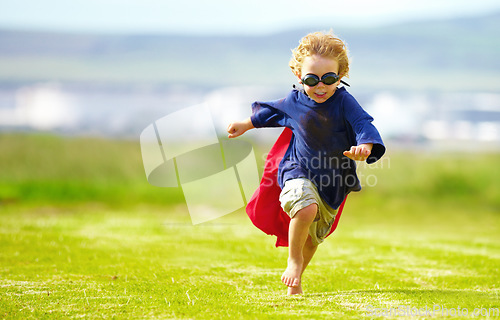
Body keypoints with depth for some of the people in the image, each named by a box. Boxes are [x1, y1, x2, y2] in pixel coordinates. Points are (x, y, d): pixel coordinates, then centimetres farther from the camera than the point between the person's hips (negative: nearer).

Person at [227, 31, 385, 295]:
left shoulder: (344, 102, -15)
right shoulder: (295, 101, -5)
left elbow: (364, 125, -27)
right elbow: (272, 112, 16)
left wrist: (365, 147, -50)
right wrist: (246, 125, 30)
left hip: (333, 182, 1)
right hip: (299, 173, -1)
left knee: (313, 238, 15)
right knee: (306, 209, -34)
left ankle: (295, 281, 41)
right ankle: (294, 258, -9)